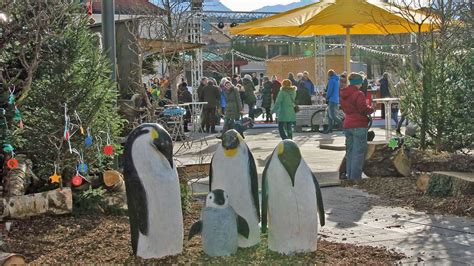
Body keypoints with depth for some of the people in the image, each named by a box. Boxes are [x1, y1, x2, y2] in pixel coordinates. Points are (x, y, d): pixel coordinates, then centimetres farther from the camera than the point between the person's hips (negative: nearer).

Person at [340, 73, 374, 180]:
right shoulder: (359, 94, -15)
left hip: (347, 125, 8)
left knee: (350, 151, 15)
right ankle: (356, 176, -3)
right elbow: (364, 109, -18)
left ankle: (349, 174, 19)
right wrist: (371, 109, 3)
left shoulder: (344, 94, 9)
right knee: (359, 151, -2)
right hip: (359, 126, -7)